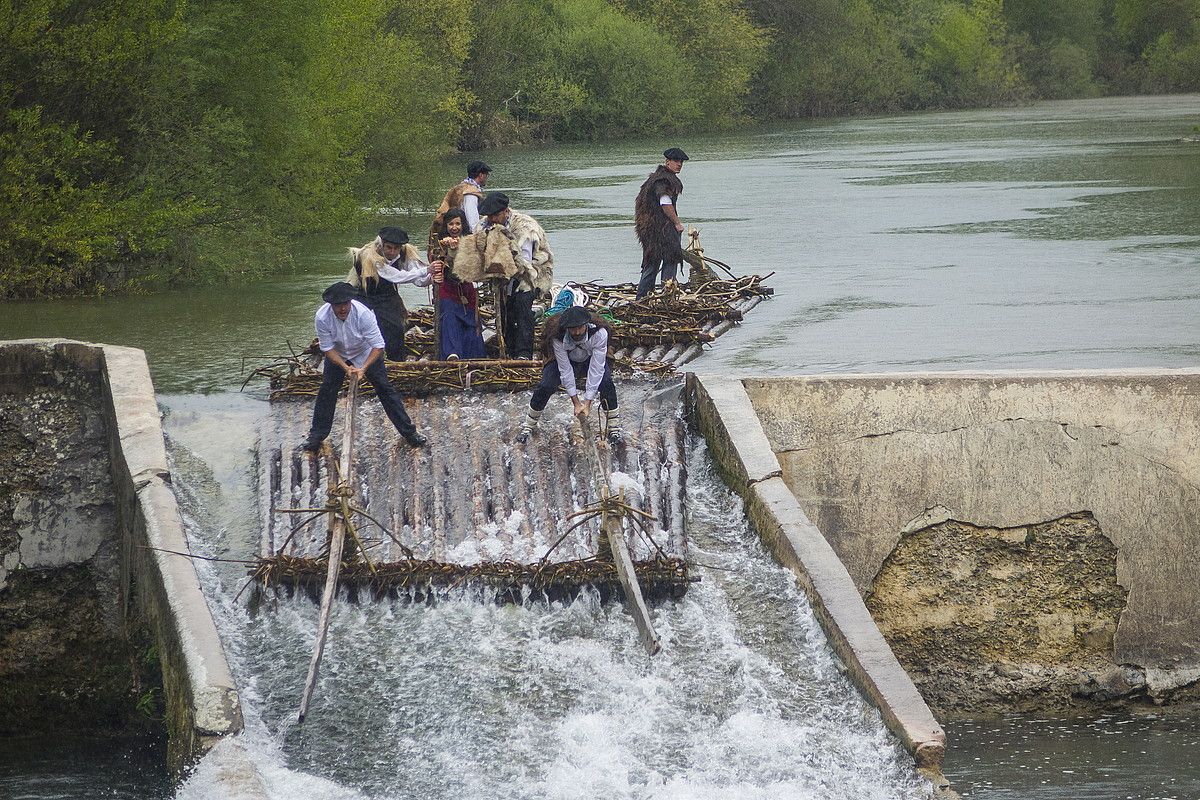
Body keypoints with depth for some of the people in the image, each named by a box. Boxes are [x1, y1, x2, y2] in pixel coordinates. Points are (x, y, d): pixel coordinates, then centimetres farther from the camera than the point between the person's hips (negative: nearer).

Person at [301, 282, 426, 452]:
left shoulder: (364, 314, -36)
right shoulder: (322, 318, -31)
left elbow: (378, 346, -30)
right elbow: (327, 348, -21)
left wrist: (363, 368, -40)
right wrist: (346, 368, -32)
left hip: (365, 352, -1)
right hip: (337, 354, 1)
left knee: (384, 387, -3)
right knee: (327, 389, -6)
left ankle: (409, 432, 5)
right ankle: (316, 435, 8)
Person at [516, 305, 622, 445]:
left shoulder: (599, 333, -35)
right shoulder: (558, 337, -34)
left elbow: (596, 369, -32)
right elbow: (565, 370, -27)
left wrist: (587, 403, -33)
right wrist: (576, 403, -27)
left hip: (591, 359, 0)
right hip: (565, 360, 0)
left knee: (606, 383, -27)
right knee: (546, 386, -22)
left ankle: (614, 428, -10)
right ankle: (529, 425, 0)